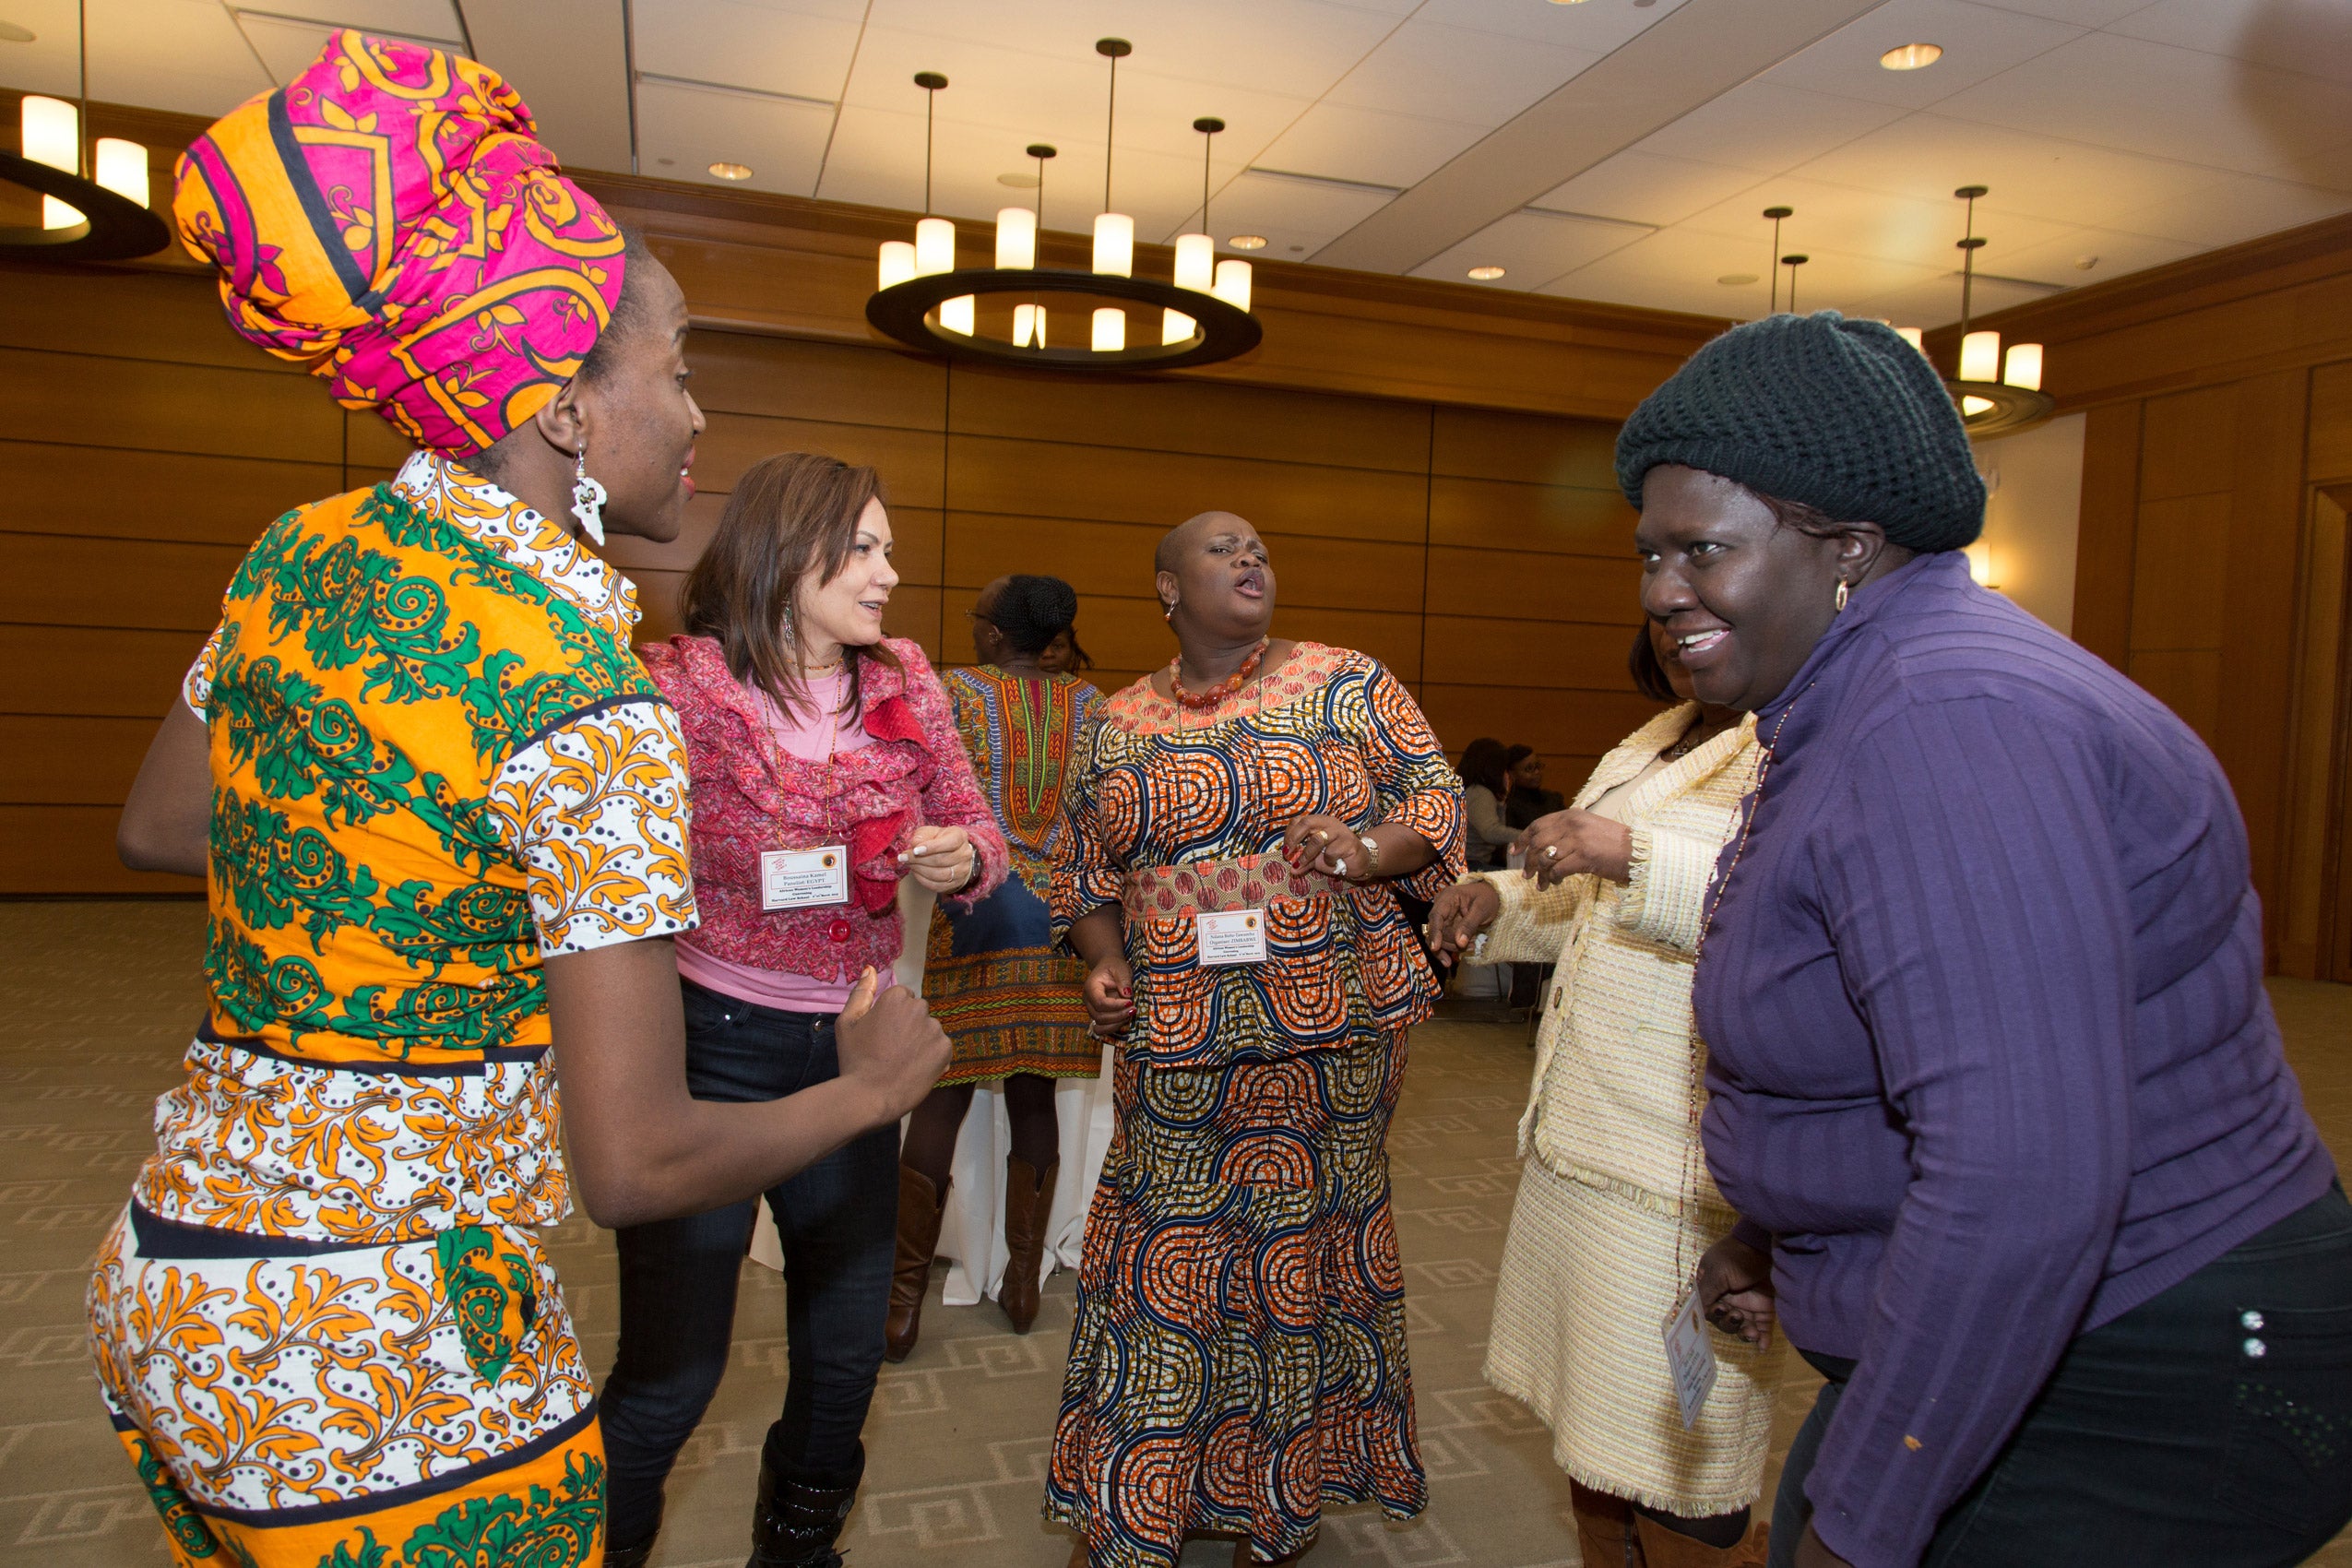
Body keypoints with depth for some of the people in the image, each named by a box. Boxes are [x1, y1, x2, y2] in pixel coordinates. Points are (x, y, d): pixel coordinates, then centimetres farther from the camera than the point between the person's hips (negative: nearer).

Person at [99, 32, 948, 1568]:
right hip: (388, 1365, -7)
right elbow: (636, 1164, -23)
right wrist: (879, 1083, -8)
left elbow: (155, 830, 15)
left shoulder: (296, 557, -2)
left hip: (160, 1283, 8)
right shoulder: (595, 708, -24)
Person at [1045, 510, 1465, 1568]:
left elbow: (1437, 795, 2)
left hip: (1333, 1028, -1)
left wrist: (1370, 852, -17)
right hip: (1174, 1041, 1)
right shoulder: (1120, 726, 8)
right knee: (1164, 1270, 6)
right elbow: (1084, 870, 14)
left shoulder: (1347, 684, 1)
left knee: (1308, 1254, 11)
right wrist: (1103, 968, -2)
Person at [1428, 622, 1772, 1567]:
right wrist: (1499, 900, 11)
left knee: (1674, 1492, 2)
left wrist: (1637, 856, -31)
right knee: (1591, 1442, 18)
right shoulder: (1662, 739, 18)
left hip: (1684, 1160, -8)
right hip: (1581, 1131, 9)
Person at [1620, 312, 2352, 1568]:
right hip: (1974, 1342, 9)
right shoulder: (1852, 707, 7)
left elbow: (2023, 1180, -33)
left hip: (2141, 1401, -9)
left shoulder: (1944, 721, -27)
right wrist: (1774, 1235, 19)